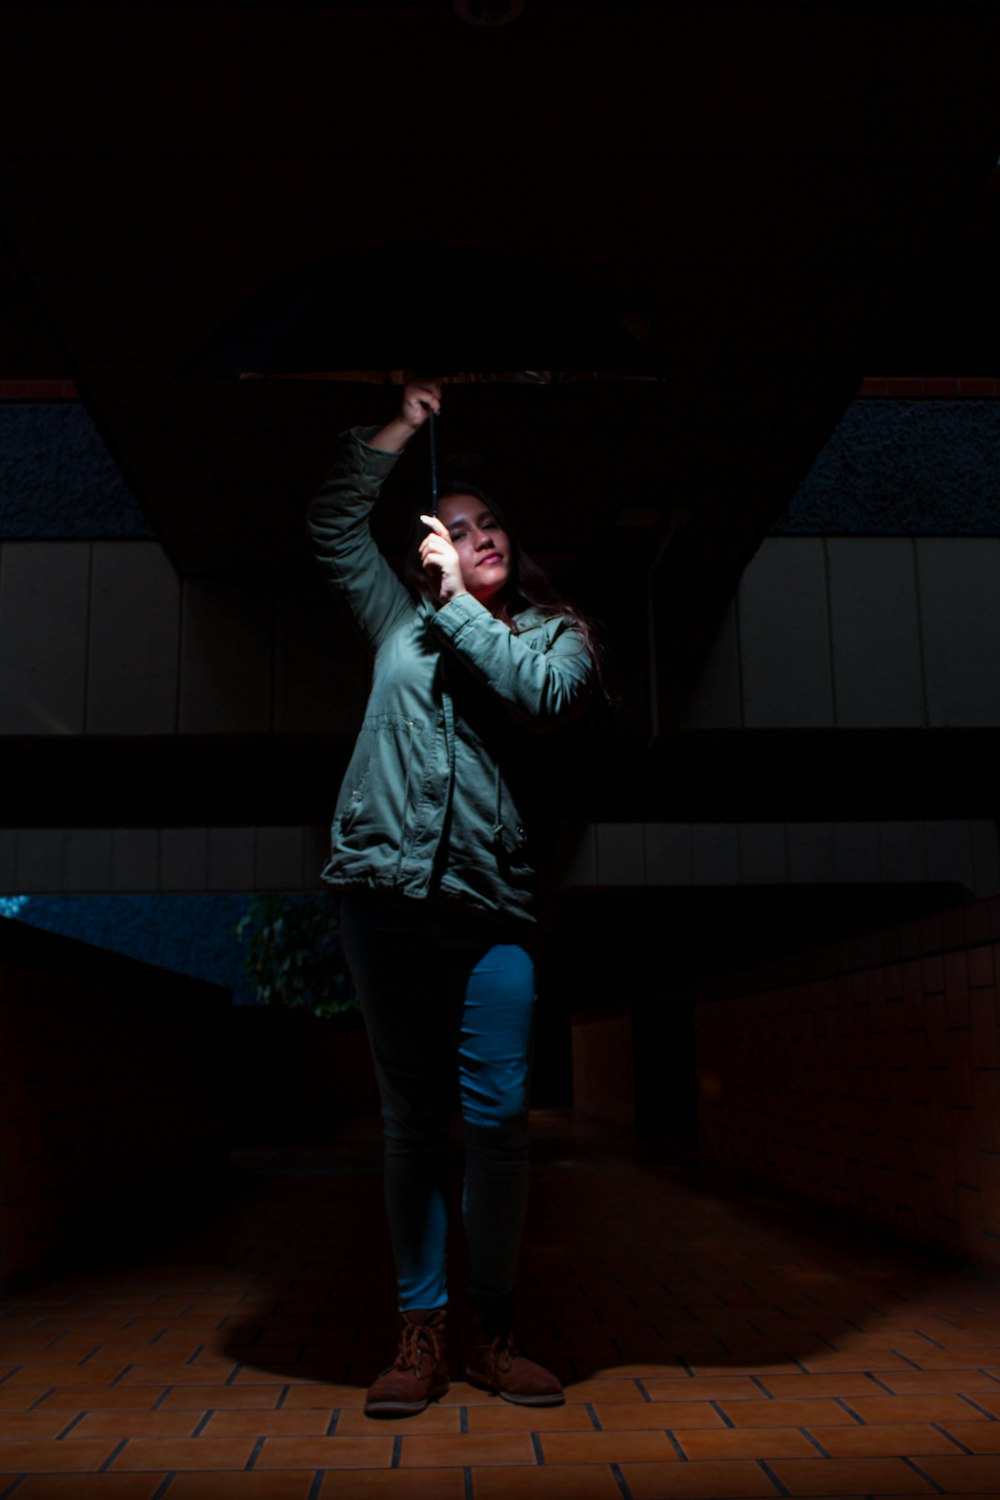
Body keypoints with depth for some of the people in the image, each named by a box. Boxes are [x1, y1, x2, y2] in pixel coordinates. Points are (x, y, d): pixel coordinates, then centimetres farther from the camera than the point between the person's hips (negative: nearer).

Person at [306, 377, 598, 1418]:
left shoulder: (555, 635, 14)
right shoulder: (400, 618, 19)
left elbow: (544, 694, -7)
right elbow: (334, 523, 23)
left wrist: (458, 601, -2)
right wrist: (400, 428, 20)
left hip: (492, 907, -1)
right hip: (386, 896, 1)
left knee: (499, 1116, -6)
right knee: (411, 1118, 5)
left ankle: (491, 1335, 11)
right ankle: (420, 1333, 14)